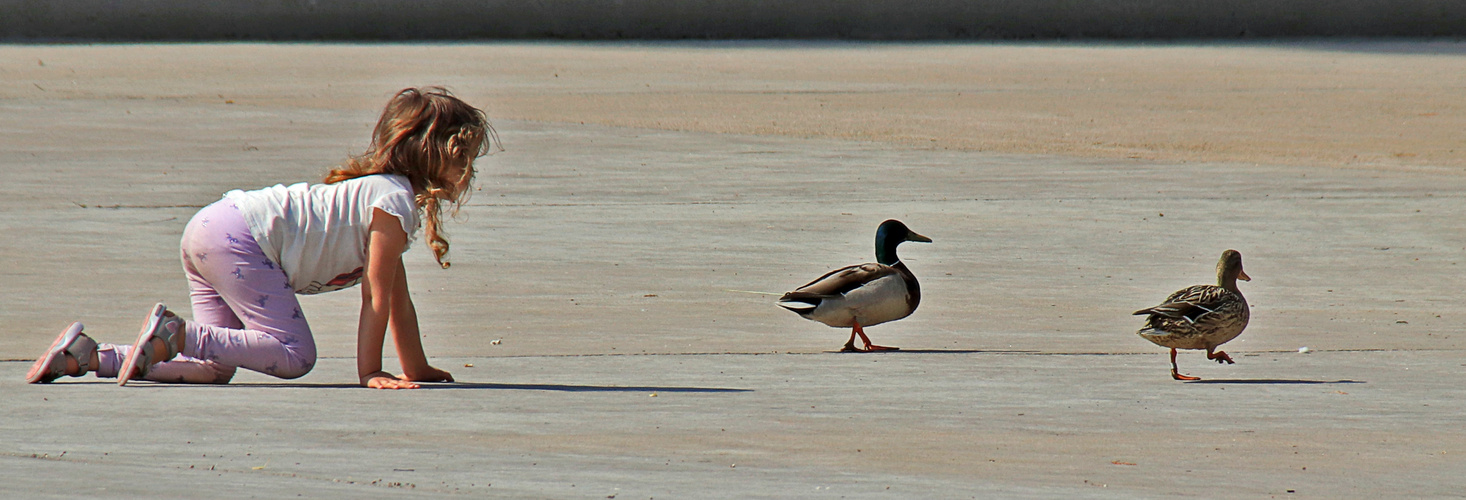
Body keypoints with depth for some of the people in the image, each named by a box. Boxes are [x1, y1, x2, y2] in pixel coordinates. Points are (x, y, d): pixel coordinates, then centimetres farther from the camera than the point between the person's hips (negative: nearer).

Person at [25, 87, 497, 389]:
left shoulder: (385, 189, 25)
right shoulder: (396, 202, -7)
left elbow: (399, 298, 28)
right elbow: (377, 298, -7)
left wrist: (417, 369, 29)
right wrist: (369, 371, -3)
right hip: (240, 237, -10)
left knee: (214, 366, 4)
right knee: (294, 354, -18)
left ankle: (87, 353, -1)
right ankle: (174, 332, -22)